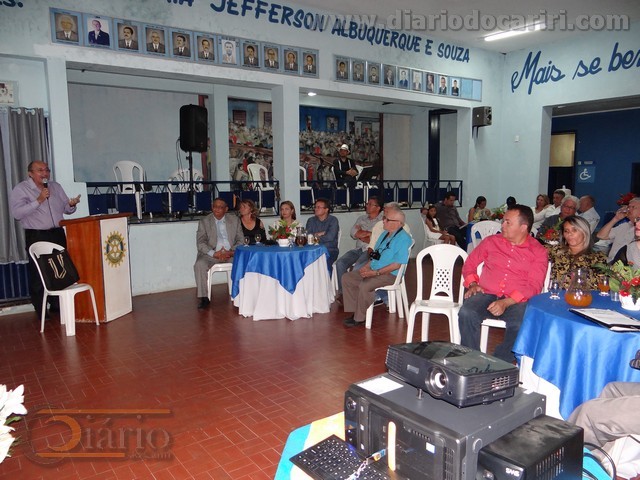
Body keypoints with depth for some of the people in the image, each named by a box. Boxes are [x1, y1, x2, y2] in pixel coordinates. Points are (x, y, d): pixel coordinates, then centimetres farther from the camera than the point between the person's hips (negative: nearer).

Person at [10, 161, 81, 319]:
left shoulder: (56, 186, 13)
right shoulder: (20, 189, -3)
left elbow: (66, 209, 16)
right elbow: (16, 213, -17)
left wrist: (71, 205, -8)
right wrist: (39, 200, -21)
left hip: (58, 234, 5)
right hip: (36, 237, -5)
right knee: (38, 275, -1)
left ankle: (57, 306, 23)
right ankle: (41, 311, 10)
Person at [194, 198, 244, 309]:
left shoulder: (235, 220, 11)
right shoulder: (204, 222, 6)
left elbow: (241, 240, 7)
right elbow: (200, 243, -2)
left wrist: (232, 252, -13)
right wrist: (214, 253, -18)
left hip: (231, 254, 1)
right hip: (212, 254, 0)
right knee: (199, 264, -29)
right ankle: (203, 297, -19)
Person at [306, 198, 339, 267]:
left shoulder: (333, 220, 0)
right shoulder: (311, 221, 12)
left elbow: (330, 237, -13)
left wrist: (316, 237, -4)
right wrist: (319, 234, -5)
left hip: (330, 251, -3)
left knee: (325, 262, -33)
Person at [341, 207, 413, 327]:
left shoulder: (403, 238, -14)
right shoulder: (385, 234, 16)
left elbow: (397, 264, -20)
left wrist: (375, 272, -20)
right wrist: (367, 266, 4)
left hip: (389, 274, -10)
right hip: (373, 270, 10)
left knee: (364, 285, -32)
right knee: (346, 278, -1)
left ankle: (359, 318, -15)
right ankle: (355, 311, 0)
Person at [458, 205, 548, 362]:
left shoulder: (538, 252, 6)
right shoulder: (491, 241, 14)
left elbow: (534, 286, -4)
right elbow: (469, 264, 22)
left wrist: (506, 302, -18)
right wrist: (472, 284, 1)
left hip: (517, 301, -2)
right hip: (486, 295, 2)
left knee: (521, 325, -35)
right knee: (466, 313, -31)